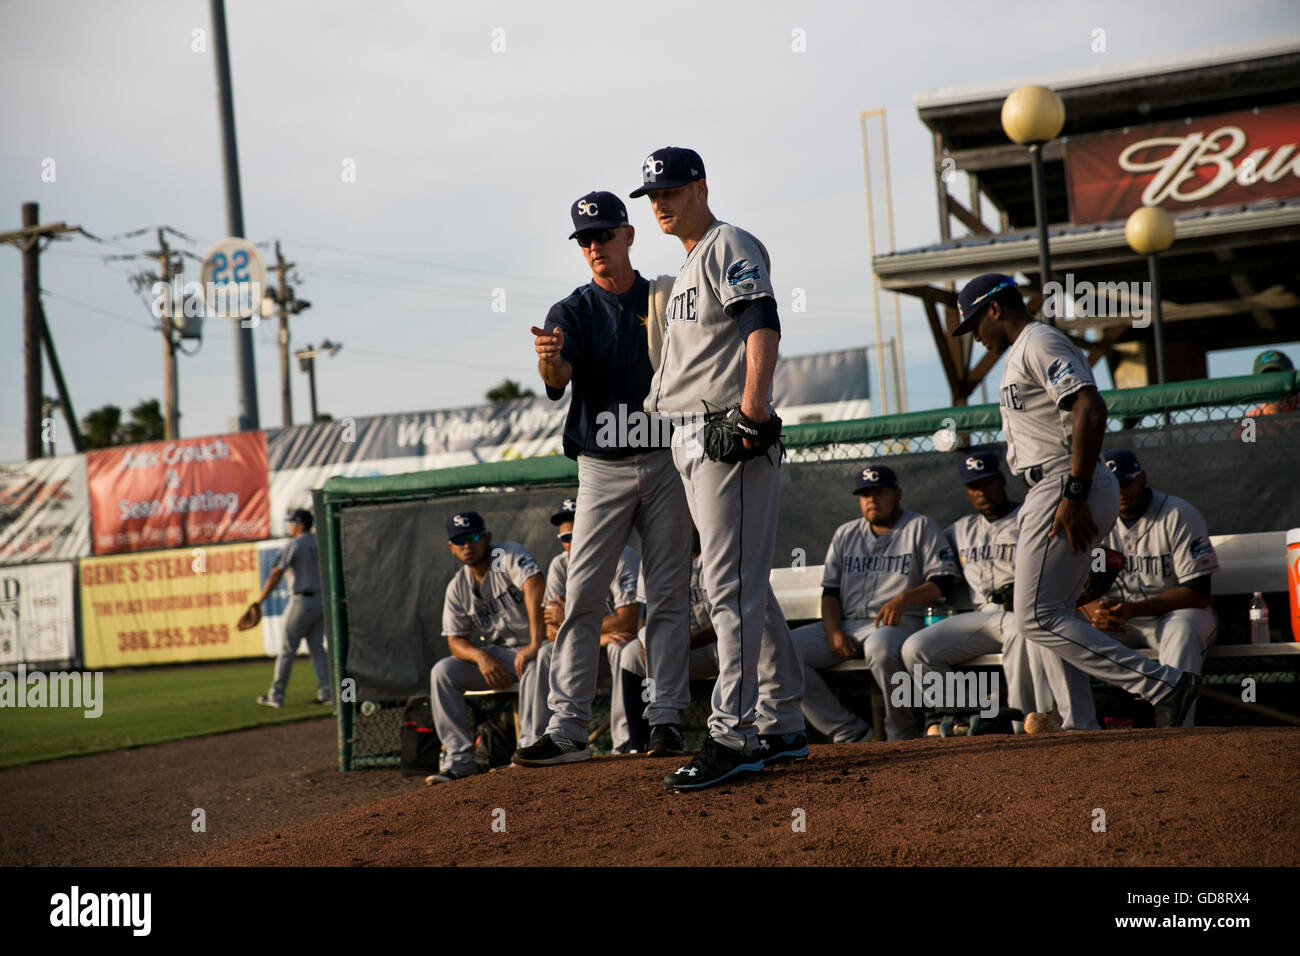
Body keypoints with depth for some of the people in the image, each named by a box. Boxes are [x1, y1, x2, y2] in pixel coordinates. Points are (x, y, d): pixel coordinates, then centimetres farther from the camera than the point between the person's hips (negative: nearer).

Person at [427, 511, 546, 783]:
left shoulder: (508, 555, -11)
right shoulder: (457, 588, 5)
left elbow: (534, 587, -29)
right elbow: (455, 641, 1)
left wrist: (535, 644, -40)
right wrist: (480, 656, -23)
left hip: (536, 647, -5)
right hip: (497, 654, 5)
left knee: (536, 662, -39)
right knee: (442, 671, -13)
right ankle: (458, 761, -18)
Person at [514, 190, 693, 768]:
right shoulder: (572, 311, 4)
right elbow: (559, 380, -17)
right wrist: (549, 363, -39)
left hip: (665, 464, 1)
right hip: (602, 469, -1)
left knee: (667, 597, 3)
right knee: (581, 599, -6)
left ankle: (667, 717, 9)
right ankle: (567, 729, -6)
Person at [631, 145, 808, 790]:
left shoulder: (728, 245, -5)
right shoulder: (687, 267, 25)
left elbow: (762, 324, -20)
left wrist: (753, 403, -32)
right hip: (688, 440, 10)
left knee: (731, 587, -13)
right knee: (744, 588, 12)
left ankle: (733, 736, -13)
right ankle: (781, 726, 19)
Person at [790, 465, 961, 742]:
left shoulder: (921, 527, 9)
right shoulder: (844, 533, 22)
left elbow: (944, 581, -1)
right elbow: (830, 590, 16)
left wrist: (903, 599, -18)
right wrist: (833, 632, -3)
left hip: (900, 622, -5)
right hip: (846, 624, 5)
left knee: (880, 646, -41)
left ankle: (903, 735, -19)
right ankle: (851, 734, -19)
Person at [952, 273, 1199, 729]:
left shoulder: (1040, 342, -9)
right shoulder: (1025, 351, 24)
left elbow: (1090, 409, -22)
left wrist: (1074, 495, -26)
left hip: (1065, 487, -11)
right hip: (1057, 491, 11)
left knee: (1037, 619, -13)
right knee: (1051, 615, 12)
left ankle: (1162, 684, -15)